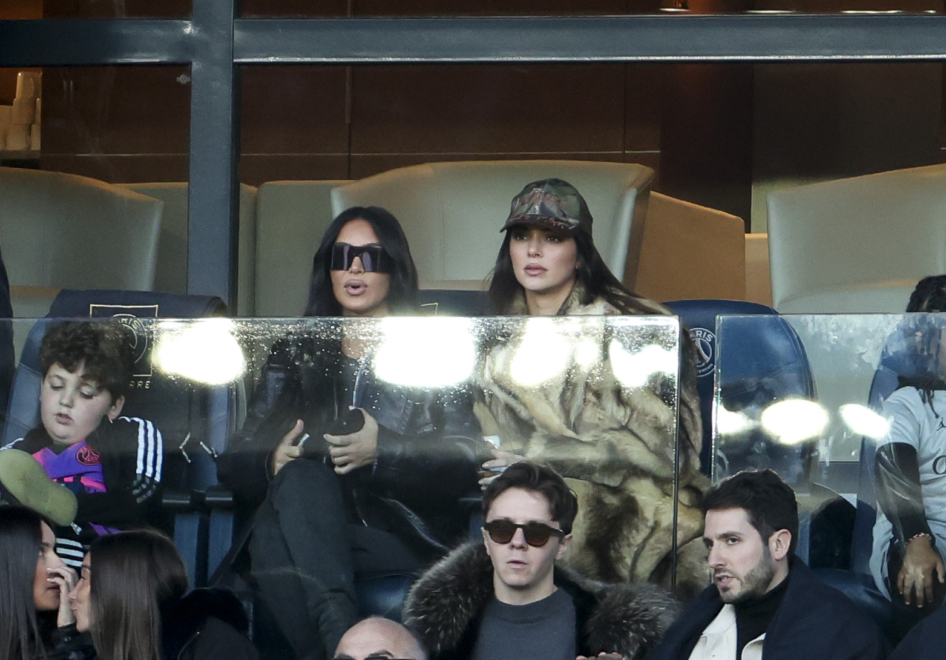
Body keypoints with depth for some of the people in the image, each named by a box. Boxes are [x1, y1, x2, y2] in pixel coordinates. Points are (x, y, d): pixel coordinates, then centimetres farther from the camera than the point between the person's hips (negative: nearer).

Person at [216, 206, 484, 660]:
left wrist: (382, 450, -17)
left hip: (405, 536, -2)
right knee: (298, 475, -34)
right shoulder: (297, 354, 24)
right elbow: (234, 463, 14)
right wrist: (272, 461, -10)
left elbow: (466, 465, 0)